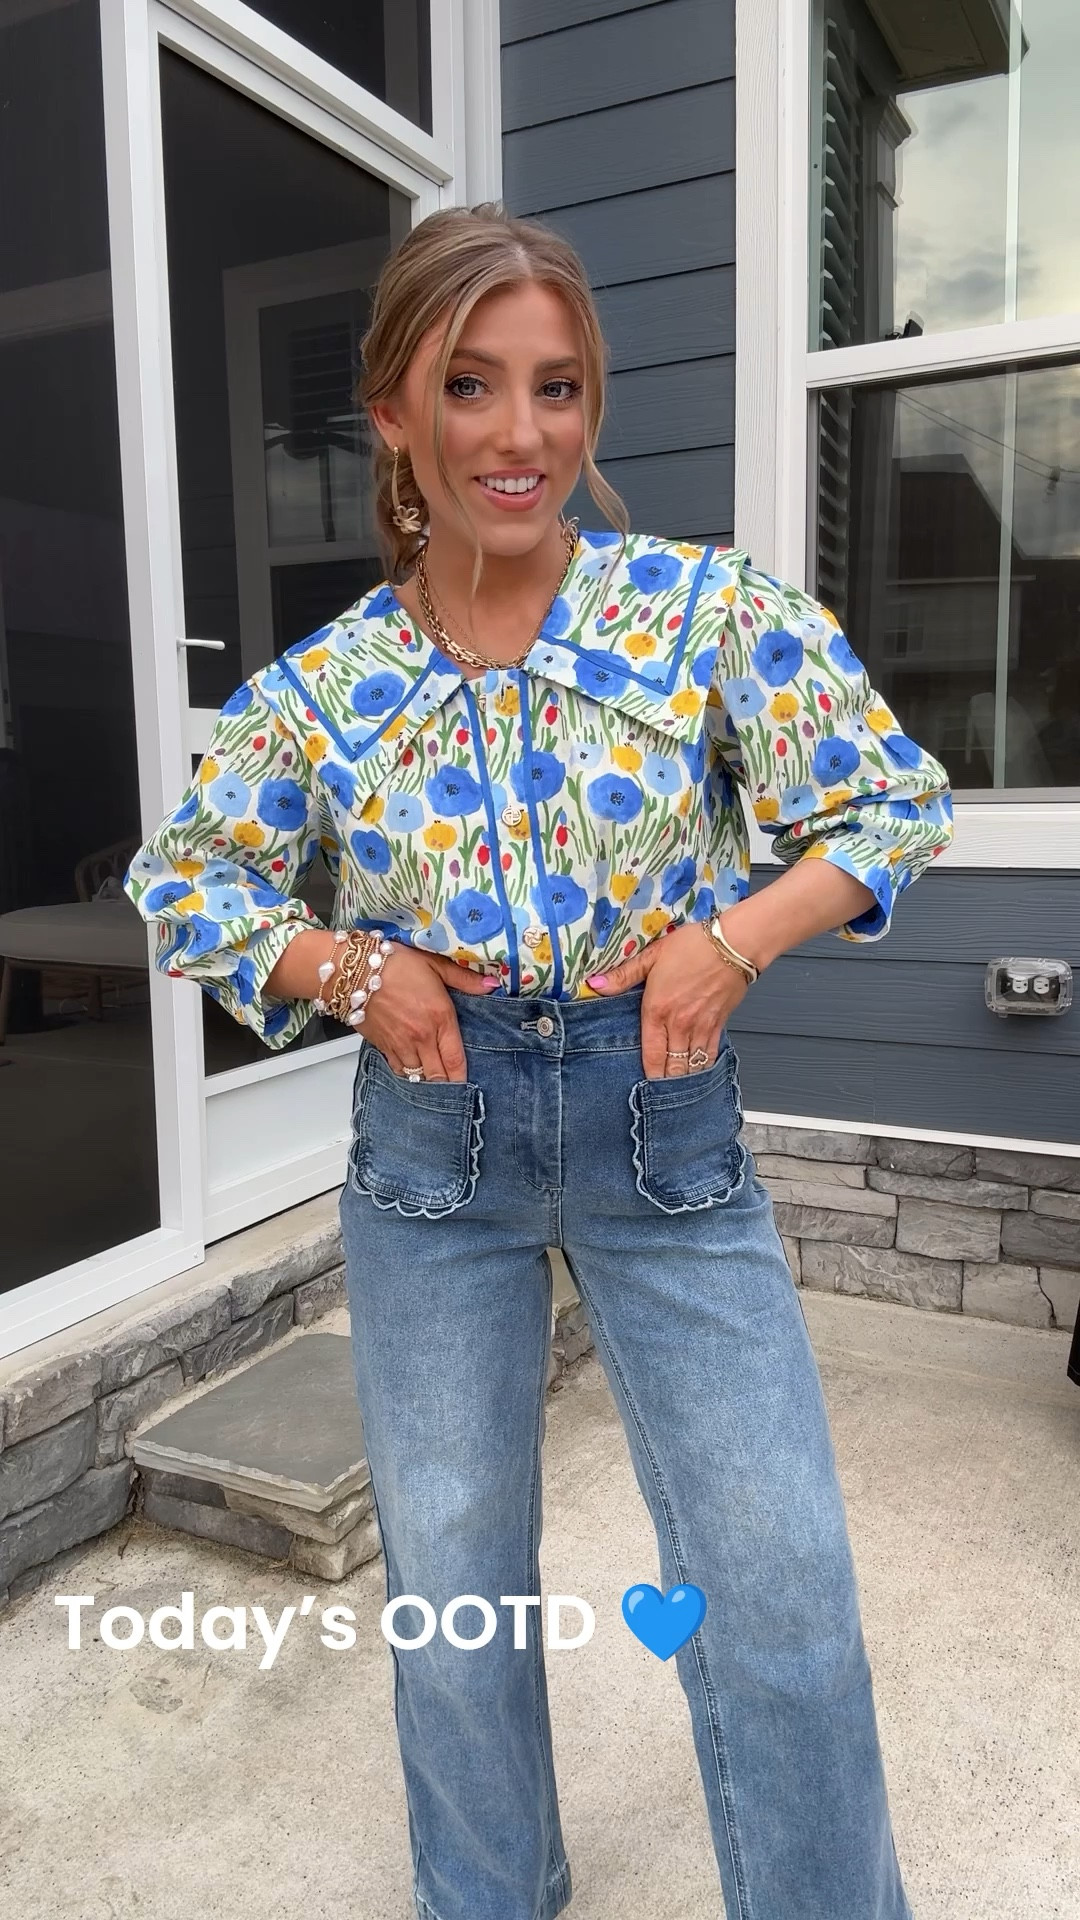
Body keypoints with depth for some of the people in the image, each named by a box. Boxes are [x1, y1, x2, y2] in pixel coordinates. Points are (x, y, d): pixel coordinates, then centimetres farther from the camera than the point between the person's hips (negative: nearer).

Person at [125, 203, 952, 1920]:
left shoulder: (714, 613, -7)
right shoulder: (327, 683, -3)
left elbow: (895, 808, -1)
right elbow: (181, 880, 7)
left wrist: (738, 936, -16)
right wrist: (342, 966, -11)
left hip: (668, 1126, -1)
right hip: (431, 1142, 2)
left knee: (781, 1581, 7)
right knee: (449, 1566, 18)